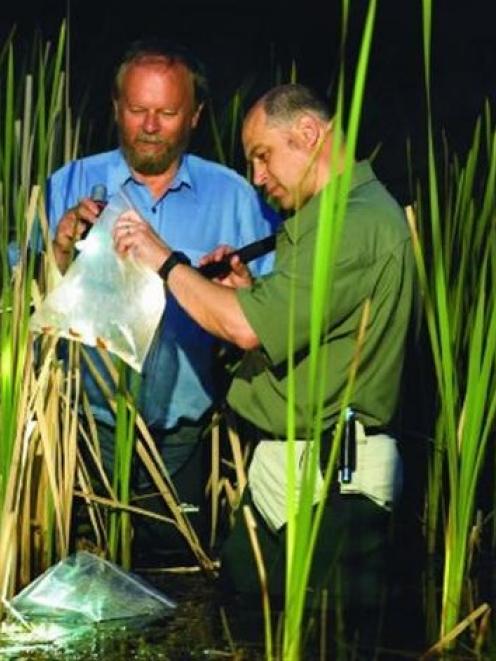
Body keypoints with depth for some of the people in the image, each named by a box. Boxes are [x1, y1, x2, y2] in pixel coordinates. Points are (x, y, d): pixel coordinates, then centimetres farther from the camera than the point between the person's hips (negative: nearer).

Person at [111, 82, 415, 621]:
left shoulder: (361, 221, -17)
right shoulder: (325, 218, 18)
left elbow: (249, 328, -24)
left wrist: (165, 261, -10)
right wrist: (248, 290, 7)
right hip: (279, 471, 10)